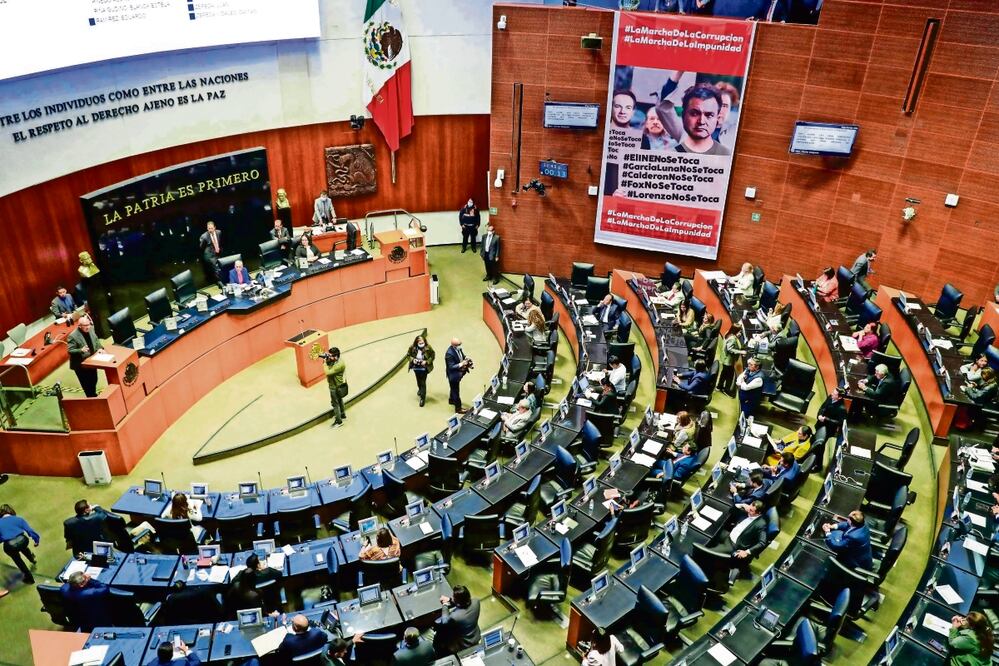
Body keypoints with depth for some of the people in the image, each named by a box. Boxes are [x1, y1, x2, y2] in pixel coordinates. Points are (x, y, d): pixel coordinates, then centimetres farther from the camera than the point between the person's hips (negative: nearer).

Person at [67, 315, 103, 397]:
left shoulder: (91, 330, -2)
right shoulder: (72, 336, -22)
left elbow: (96, 340, 13)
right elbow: (70, 350, -21)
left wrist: (100, 348, -4)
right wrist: (81, 350, -37)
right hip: (81, 365, -7)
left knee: (94, 382, 23)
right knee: (87, 386, 2)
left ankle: (94, 396, 43)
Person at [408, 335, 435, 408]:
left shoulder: (428, 348, -21)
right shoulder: (412, 348, -16)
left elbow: (433, 355, -10)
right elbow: (409, 355, 0)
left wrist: (426, 361, -22)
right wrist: (412, 359, -18)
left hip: (424, 368, -4)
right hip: (416, 367, 4)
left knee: (423, 382, -3)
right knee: (418, 380, 26)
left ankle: (423, 398, 7)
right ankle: (420, 389, 58)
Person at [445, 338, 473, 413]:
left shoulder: (458, 349, -8)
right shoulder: (449, 353, -32)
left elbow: (462, 355, 10)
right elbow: (451, 366, -29)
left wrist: (466, 358, -12)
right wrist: (461, 364, -38)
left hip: (458, 372, 8)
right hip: (453, 375, -8)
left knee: (454, 388, 30)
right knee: (456, 391, 6)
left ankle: (451, 400, 53)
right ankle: (458, 408, 19)